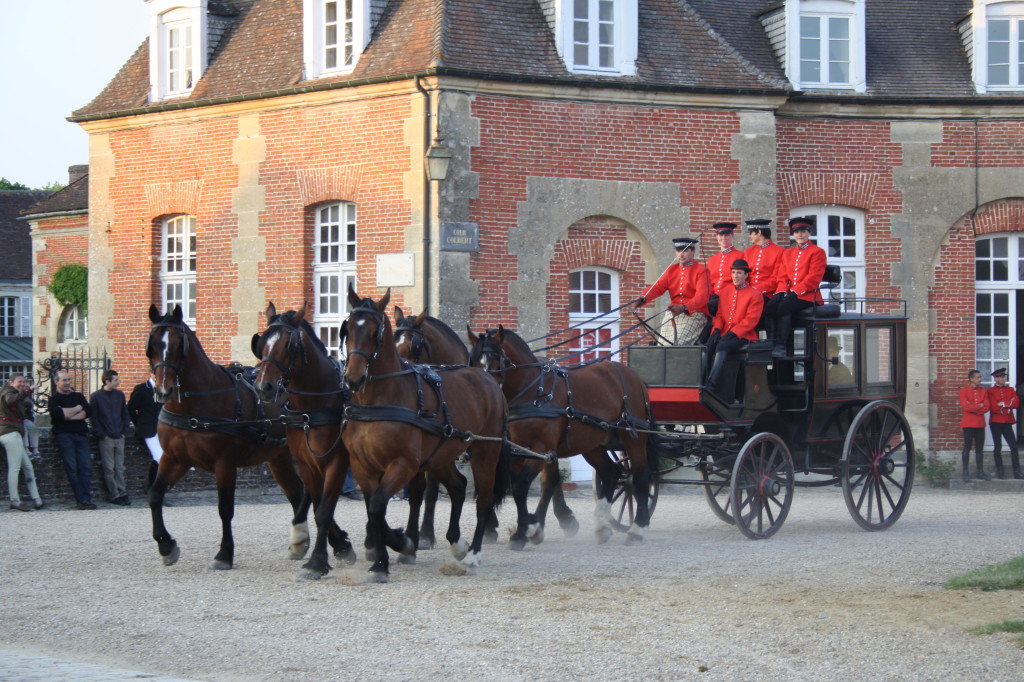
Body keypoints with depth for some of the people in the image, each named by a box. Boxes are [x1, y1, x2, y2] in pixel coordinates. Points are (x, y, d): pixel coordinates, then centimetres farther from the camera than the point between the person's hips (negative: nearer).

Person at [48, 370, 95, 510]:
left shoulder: (78, 396, 18)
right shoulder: (54, 398, 5)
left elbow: (88, 411, 2)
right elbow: (57, 414, -14)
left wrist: (69, 415, -8)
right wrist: (78, 409, -1)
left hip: (81, 435, 4)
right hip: (64, 435, -4)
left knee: (86, 467, -6)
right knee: (72, 468, -8)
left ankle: (86, 499, -8)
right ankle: (81, 499, -8)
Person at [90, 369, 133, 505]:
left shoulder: (119, 395, 8)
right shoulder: (96, 397, -4)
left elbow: (125, 415, 14)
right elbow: (94, 418, -4)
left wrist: (125, 431, 3)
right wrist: (101, 434, -10)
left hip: (119, 437, 4)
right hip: (106, 438, -4)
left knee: (120, 468, 7)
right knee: (109, 469, -1)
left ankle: (122, 493, 11)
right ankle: (113, 495, 2)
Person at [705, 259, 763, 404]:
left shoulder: (755, 294, -1)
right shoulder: (725, 291, 17)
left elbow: (750, 320, -9)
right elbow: (719, 314, 15)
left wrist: (732, 333, -17)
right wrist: (716, 330, -5)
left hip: (743, 336, -5)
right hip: (724, 334, 5)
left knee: (722, 347, -34)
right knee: (705, 347, -24)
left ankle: (711, 385, -37)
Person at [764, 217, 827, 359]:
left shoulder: (817, 252, 2)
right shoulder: (787, 253, 22)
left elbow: (814, 277, -9)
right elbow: (782, 276, 15)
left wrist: (795, 291, -19)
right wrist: (781, 291, -7)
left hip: (808, 295, -5)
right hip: (789, 294, 6)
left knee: (784, 307, -33)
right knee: (770, 307, -25)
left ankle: (780, 346, -32)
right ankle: (771, 344, -28)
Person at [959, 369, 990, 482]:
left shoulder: (984, 391, 9)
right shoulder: (964, 391, -3)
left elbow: (986, 407, -2)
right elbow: (966, 406, -15)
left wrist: (973, 408, -11)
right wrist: (980, 406, -8)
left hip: (980, 424, 4)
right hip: (968, 424, -4)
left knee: (979, 448, 8)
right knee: (967, 447, -3)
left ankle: (980, 471, 13)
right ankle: (965, 472, 0)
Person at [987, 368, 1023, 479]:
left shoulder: (1010, 389, 12)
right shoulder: (990, 391, -1)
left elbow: (1016, 403, -1)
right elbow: (993, 407, -11)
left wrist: (1003, 404, -11)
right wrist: (1008, 405, -6)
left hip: (1007, 422, 3)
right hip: (996, 422, -3)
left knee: (1014, 446, -4)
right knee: (998, 447, 3)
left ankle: (1017, 472, -2)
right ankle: (1000, 471, 10)